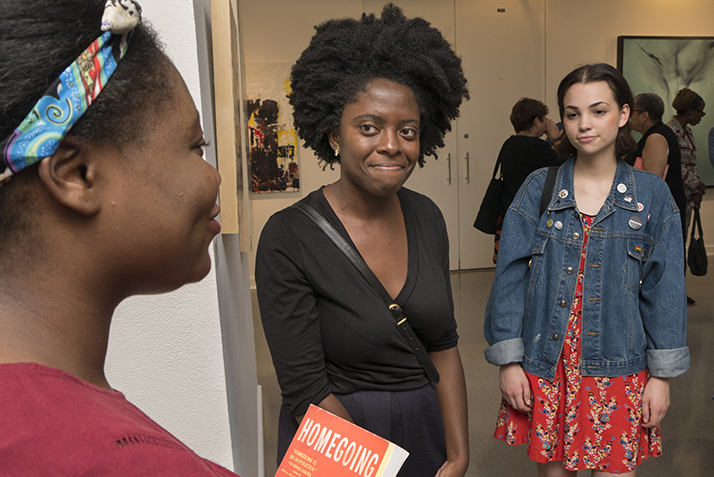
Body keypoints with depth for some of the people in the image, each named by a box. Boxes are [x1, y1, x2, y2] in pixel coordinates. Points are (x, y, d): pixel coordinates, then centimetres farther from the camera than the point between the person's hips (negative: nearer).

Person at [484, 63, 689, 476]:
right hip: (544, 366, 1)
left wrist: (662, 374, 0)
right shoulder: (538, 188, -2)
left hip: (617, 369, 0)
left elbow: (664, 289, 1)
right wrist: (508, 359, -6)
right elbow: (510, 276, -3)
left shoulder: (652, 195, -1)